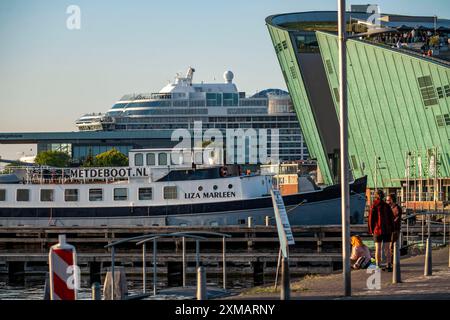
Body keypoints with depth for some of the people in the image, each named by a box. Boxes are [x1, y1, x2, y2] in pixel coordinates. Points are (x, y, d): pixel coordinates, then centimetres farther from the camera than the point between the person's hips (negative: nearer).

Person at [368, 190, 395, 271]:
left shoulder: (373, 206, -6)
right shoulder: (387, 206, -1)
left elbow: (371, 219, -5)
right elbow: (392, 218, 0)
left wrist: (371, 230, 4)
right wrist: (392, 230, 7)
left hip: (377, 230, -2)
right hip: (387, 230, 2)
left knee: (378, 249, 5)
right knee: (387, 249, 6)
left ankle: (378, 266, 4)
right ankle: (389, 265, 0)